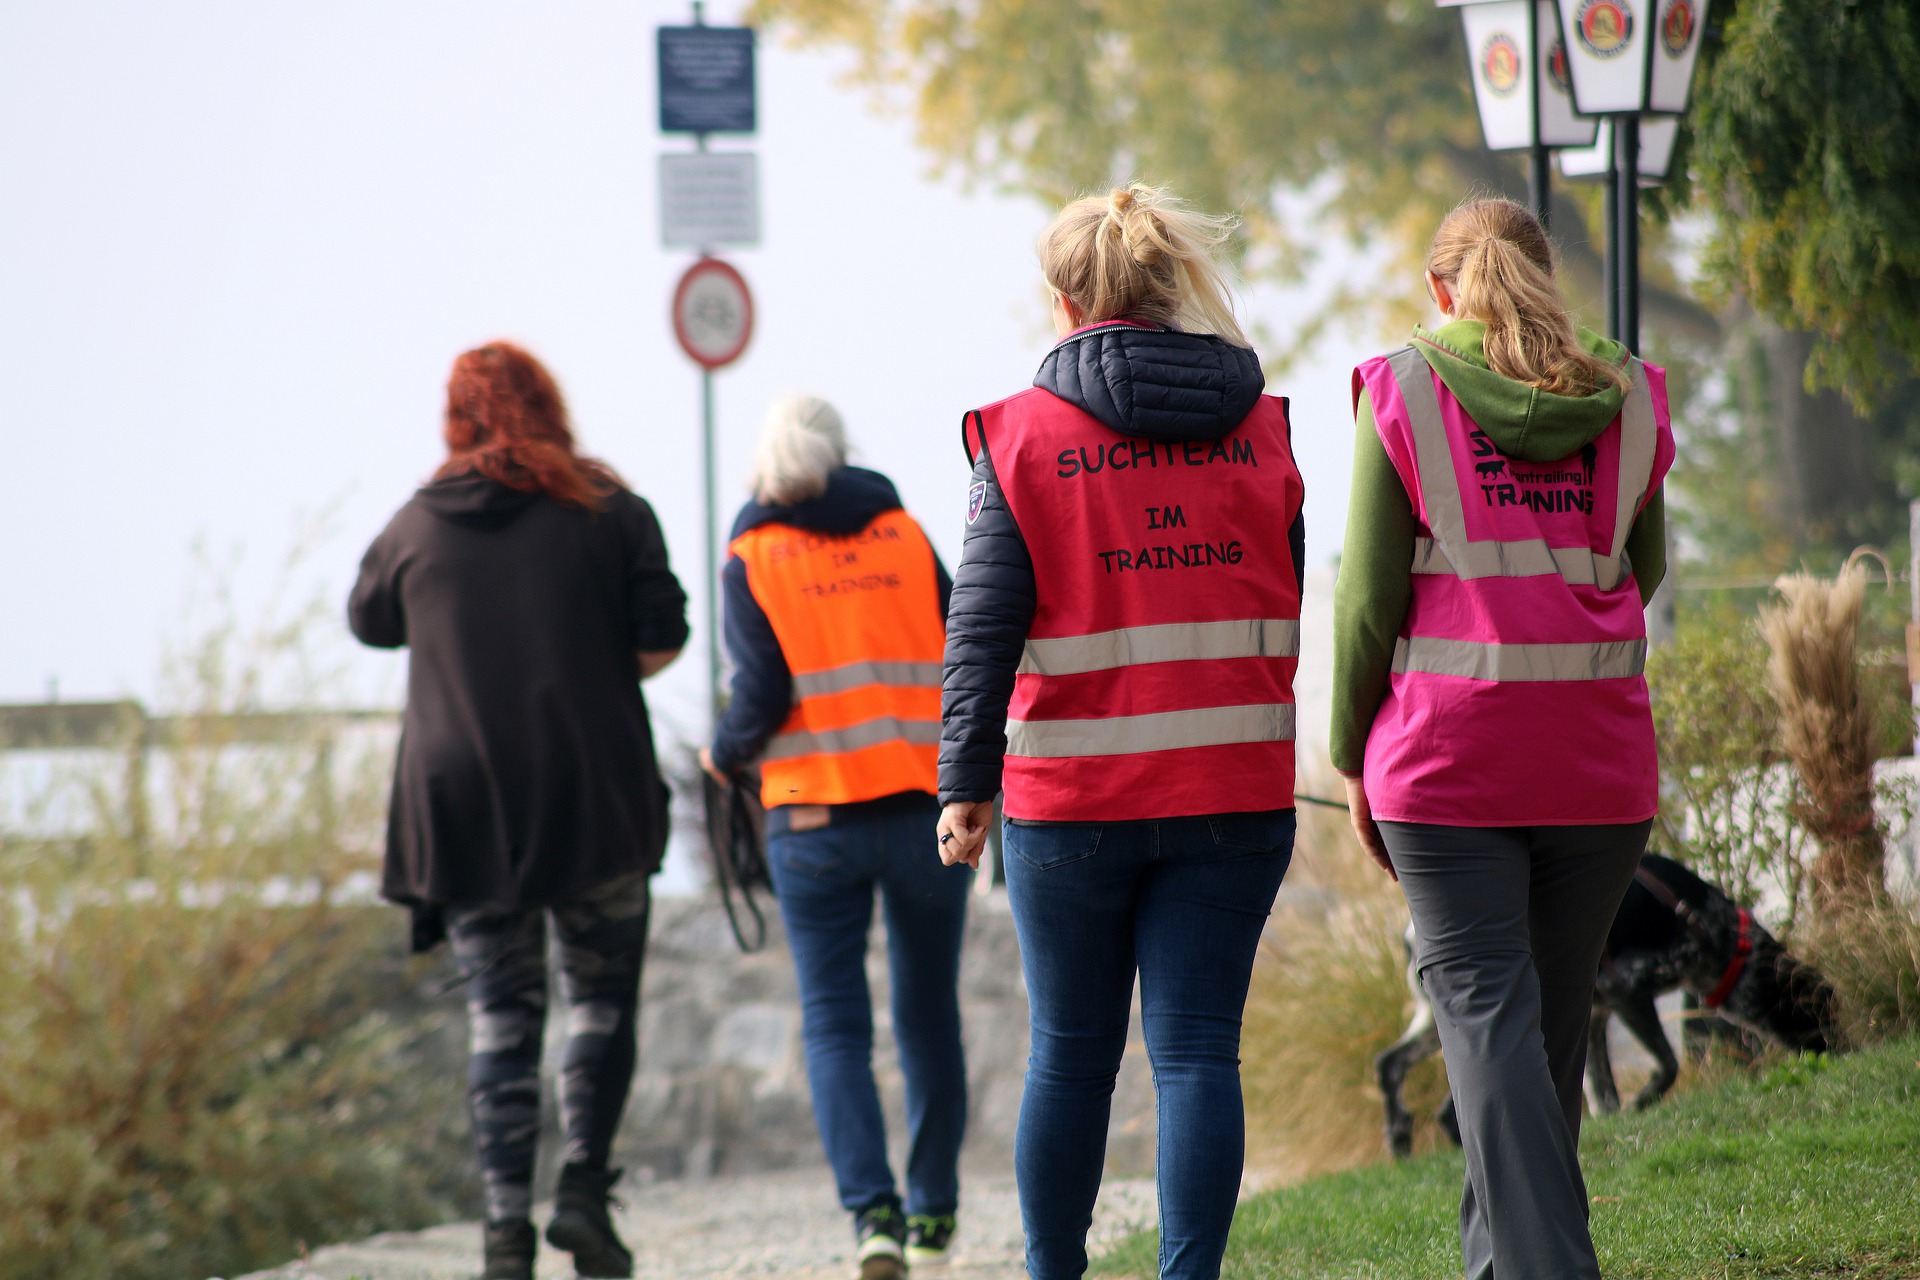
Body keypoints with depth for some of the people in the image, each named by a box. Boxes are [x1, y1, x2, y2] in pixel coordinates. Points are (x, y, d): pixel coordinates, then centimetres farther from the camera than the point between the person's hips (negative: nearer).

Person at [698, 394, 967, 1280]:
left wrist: (725, 755, 11)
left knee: (835, 1023, 1)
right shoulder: (904, 536, 7)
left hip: (816, 818, -2)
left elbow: (762, 692, -9)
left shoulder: (753, 560, 0)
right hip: (924, 805, 2)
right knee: (929, 1014, 14)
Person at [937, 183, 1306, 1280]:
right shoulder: (1259, 428, 5)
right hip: (1234, 783, 1)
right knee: (1198, 1051, 1)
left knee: (1071, 1054, 10)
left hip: (1073, 793, -1)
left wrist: (966, 784, -2)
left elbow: (985, 625, -5)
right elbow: (1294, 608, 9)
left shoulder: (1024, 435, -3)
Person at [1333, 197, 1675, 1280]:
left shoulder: (1402, 394, -2)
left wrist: (1356, 756, 6)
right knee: (1557, 1016, 14)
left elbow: (1369, 596, -3)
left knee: (1487, 1012, -4)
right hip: (1600, 758, 3)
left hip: (1449, 749, -3)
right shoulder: (1630, 400, 7)